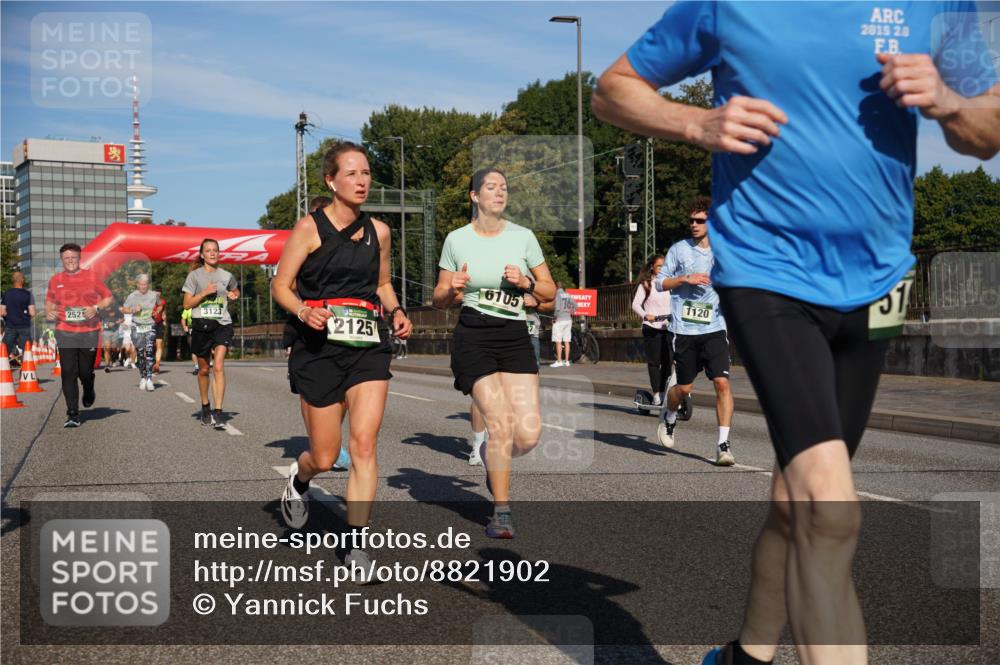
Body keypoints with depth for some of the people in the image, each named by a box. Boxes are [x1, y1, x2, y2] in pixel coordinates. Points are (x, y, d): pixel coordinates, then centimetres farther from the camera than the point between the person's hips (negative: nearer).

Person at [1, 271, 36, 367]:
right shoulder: (28, 294, -7)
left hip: (9, 326, 2)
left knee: (5, 353, 6)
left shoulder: (5, 294, 0)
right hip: (24, 326, -1)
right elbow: (32, 313, -10)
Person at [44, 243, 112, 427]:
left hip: (89, 332, -1)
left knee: (86, 371, 5)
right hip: (65, 333, 1)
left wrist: (96, 308, -10)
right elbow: (49, 301, 20)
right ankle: (72, 414, -5)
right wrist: (48, 312, -1)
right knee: (68, 373, -7)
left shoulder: (91, 277, 3)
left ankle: (89, 392, 42)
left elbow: (108, 297, 7)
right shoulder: (55, 280, 8)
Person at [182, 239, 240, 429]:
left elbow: (236, 291, 29)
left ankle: (218, 412, -20)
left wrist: (232, 295, 6)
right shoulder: (194, 275, 2)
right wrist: (204, 293, -13)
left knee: (218, 367, -16)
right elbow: (187, 304, 0)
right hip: (201, 326, 0)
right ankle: (205, 407, 32)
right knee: (203, 370, 12)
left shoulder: (226, 276, 8)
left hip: (222, 325, 0)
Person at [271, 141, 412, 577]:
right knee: (324, 457, 5)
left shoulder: (378, 231, 10)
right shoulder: (310, 227, -3)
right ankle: (299, 479, 42)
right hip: (320, 347, -3)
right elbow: (280, 285, 0)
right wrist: (303, 311, -20)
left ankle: (356, 545, -4)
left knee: (364, 443, -13)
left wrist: (396, 311, 4)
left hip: (368, 347, 3)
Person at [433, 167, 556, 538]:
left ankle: (491, 456, 27)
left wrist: (526, 282, -9)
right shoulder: (457, 240, 3)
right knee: (501, 423, -13)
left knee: (528, 433, -10)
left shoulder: (523, 236, 5)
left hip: (515, 337, 2)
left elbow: (549, 292, 10)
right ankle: (502, 511, 8)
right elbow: (439, 301, 9)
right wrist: (452, 289, -13)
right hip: (473, 337, -2)